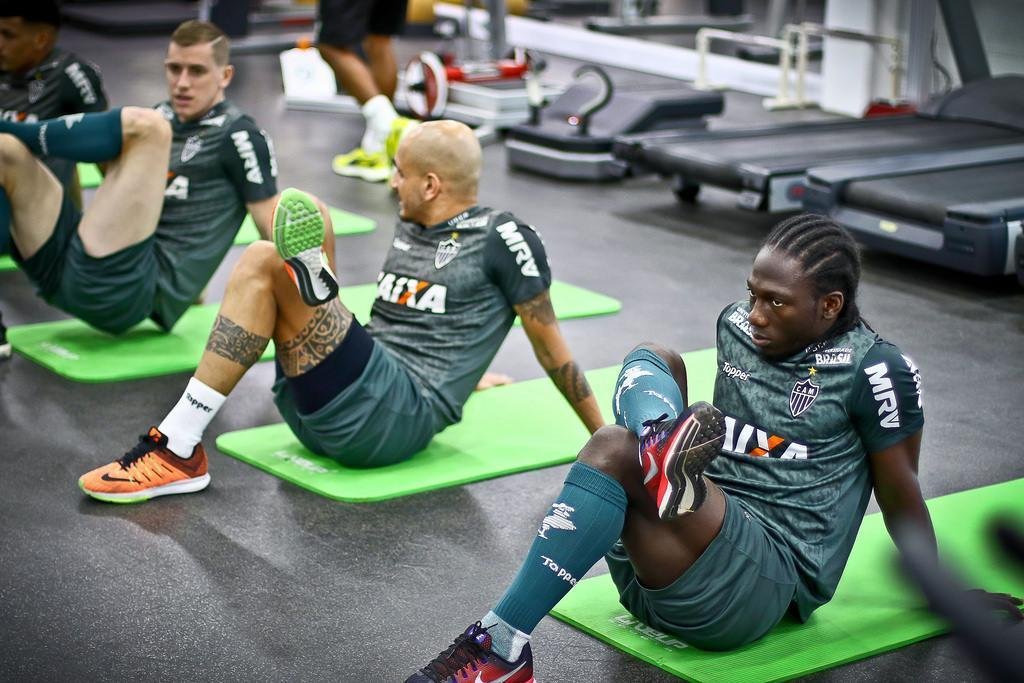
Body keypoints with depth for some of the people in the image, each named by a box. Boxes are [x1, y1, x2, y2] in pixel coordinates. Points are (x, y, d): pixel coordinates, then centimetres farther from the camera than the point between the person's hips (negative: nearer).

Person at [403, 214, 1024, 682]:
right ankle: (660, 448, -43)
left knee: (613, 451, -31)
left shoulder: (876, 369, -5)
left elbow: (901, 493, 5)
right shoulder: (738, 326, 13)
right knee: (650, 360, -8)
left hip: (768, 579, -6)